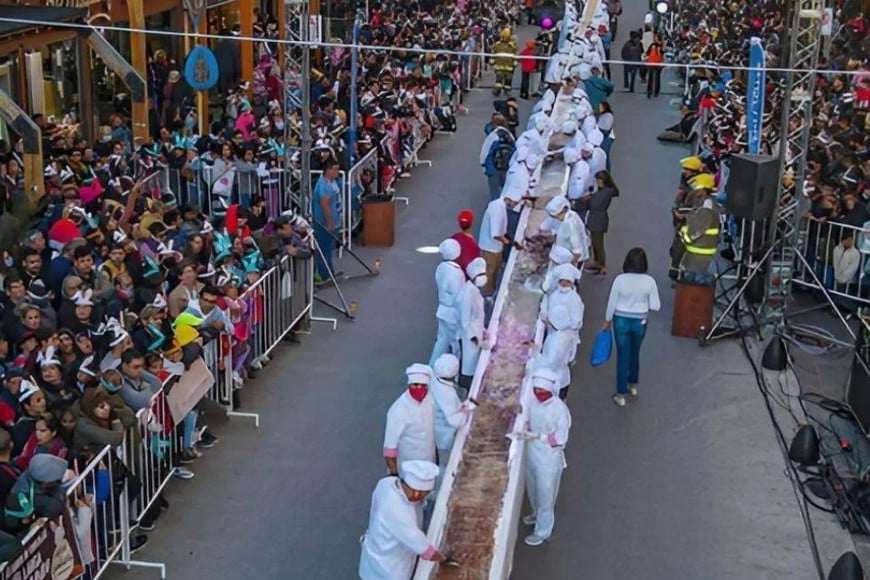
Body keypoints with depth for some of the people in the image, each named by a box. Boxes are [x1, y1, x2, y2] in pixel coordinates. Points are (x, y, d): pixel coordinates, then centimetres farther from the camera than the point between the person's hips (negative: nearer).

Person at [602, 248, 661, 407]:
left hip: (621, 321, -1)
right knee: (635, 353, 25)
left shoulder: (620, 279, -18)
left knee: (623, 356, 9)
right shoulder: (649, 281, -15)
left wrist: (607, 320, 6)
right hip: (640, 322, 1)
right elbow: (655, 306, -10)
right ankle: (633, 385, 43)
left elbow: (612, 303, -9)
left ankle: (621, 395, 15)